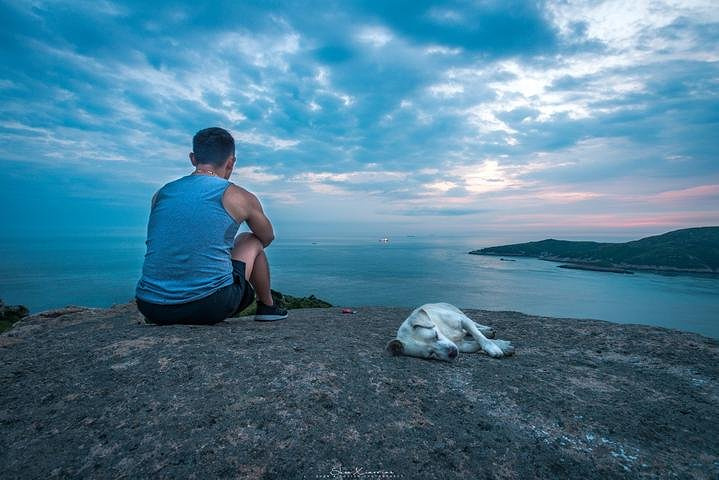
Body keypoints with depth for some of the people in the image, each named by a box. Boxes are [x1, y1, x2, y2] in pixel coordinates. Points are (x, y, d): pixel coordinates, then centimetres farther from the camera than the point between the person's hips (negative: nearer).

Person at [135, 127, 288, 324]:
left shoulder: (161, 194, 12)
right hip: (212, 307, -4)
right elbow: (268, 237, 21)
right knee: (251, 241, 21)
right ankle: (267, 307, 34)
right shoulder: (239, 197, 1)